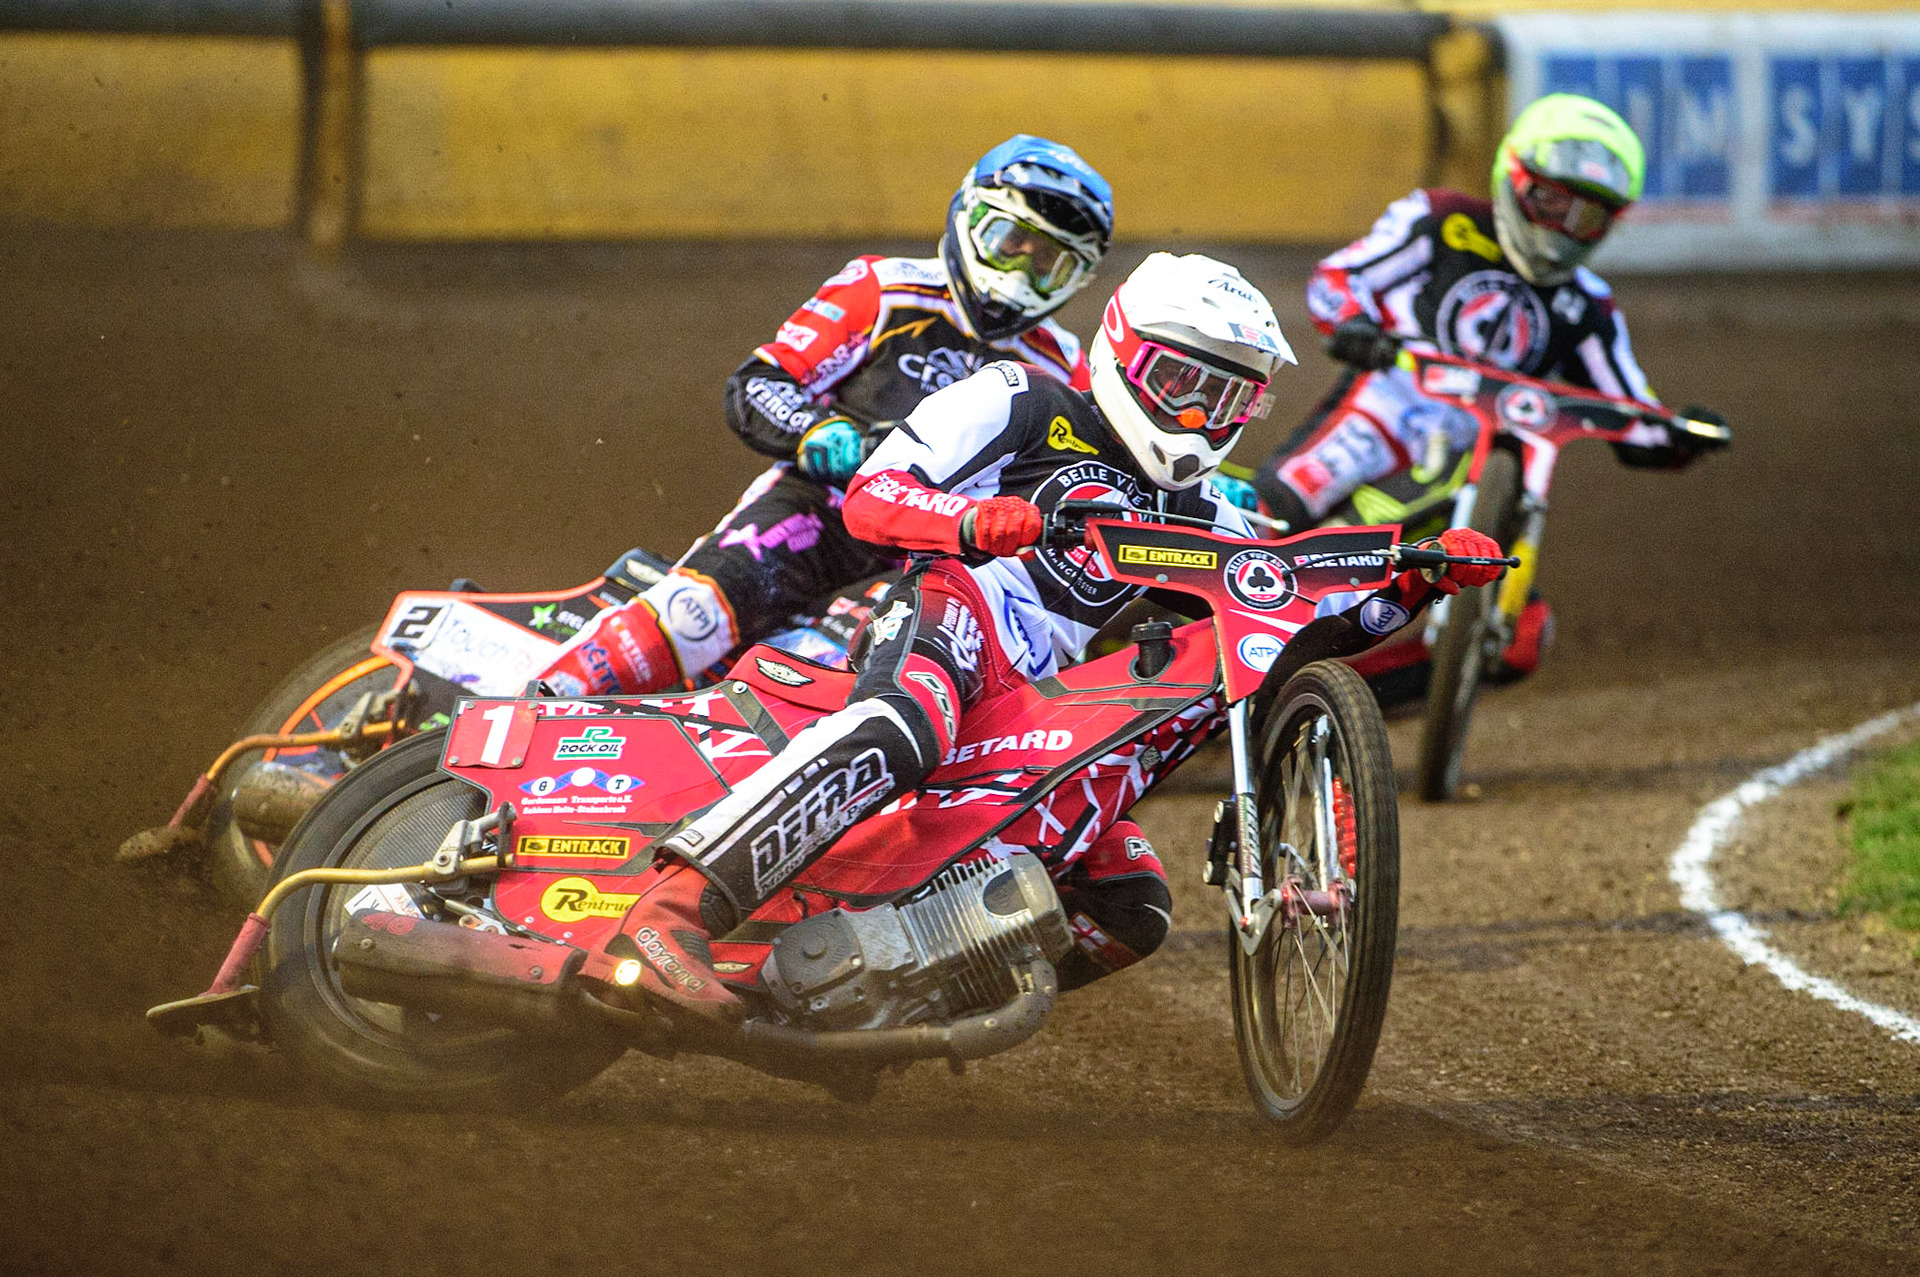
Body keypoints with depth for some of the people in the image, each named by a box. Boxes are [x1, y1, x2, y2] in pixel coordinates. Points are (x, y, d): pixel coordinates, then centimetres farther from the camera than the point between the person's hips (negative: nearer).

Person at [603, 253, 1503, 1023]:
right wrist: (980, 519, -24)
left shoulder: (1197, 511, 28)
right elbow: (869, 495, -3)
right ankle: (672, 908, -52)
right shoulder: (1018, 402, 8)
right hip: (956, 608, -8)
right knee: (893, 736, -41)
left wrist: (1419, 580, 8)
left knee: (1134, 913, -2)